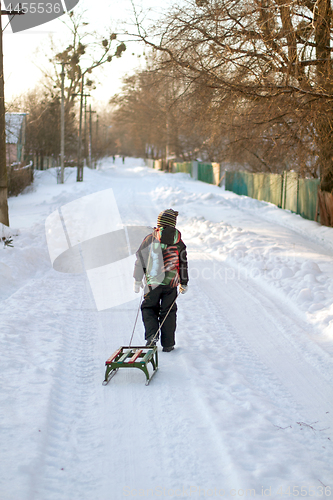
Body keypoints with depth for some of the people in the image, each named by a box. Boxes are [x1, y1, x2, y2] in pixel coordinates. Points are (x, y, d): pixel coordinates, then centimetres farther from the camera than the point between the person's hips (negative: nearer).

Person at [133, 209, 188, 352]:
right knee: (168, 312, 9)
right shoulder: (178, 241, 1)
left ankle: (151, 336, -5)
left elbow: (140, 260, -1)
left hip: (152, 282, -1)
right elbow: (183, 264, 7)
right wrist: (184, 284, 17)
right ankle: (167, 344, 11)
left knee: (149, 308, 14)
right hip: (171, 284, 1)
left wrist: (137, 280, 8)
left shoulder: (150, 238, -3)